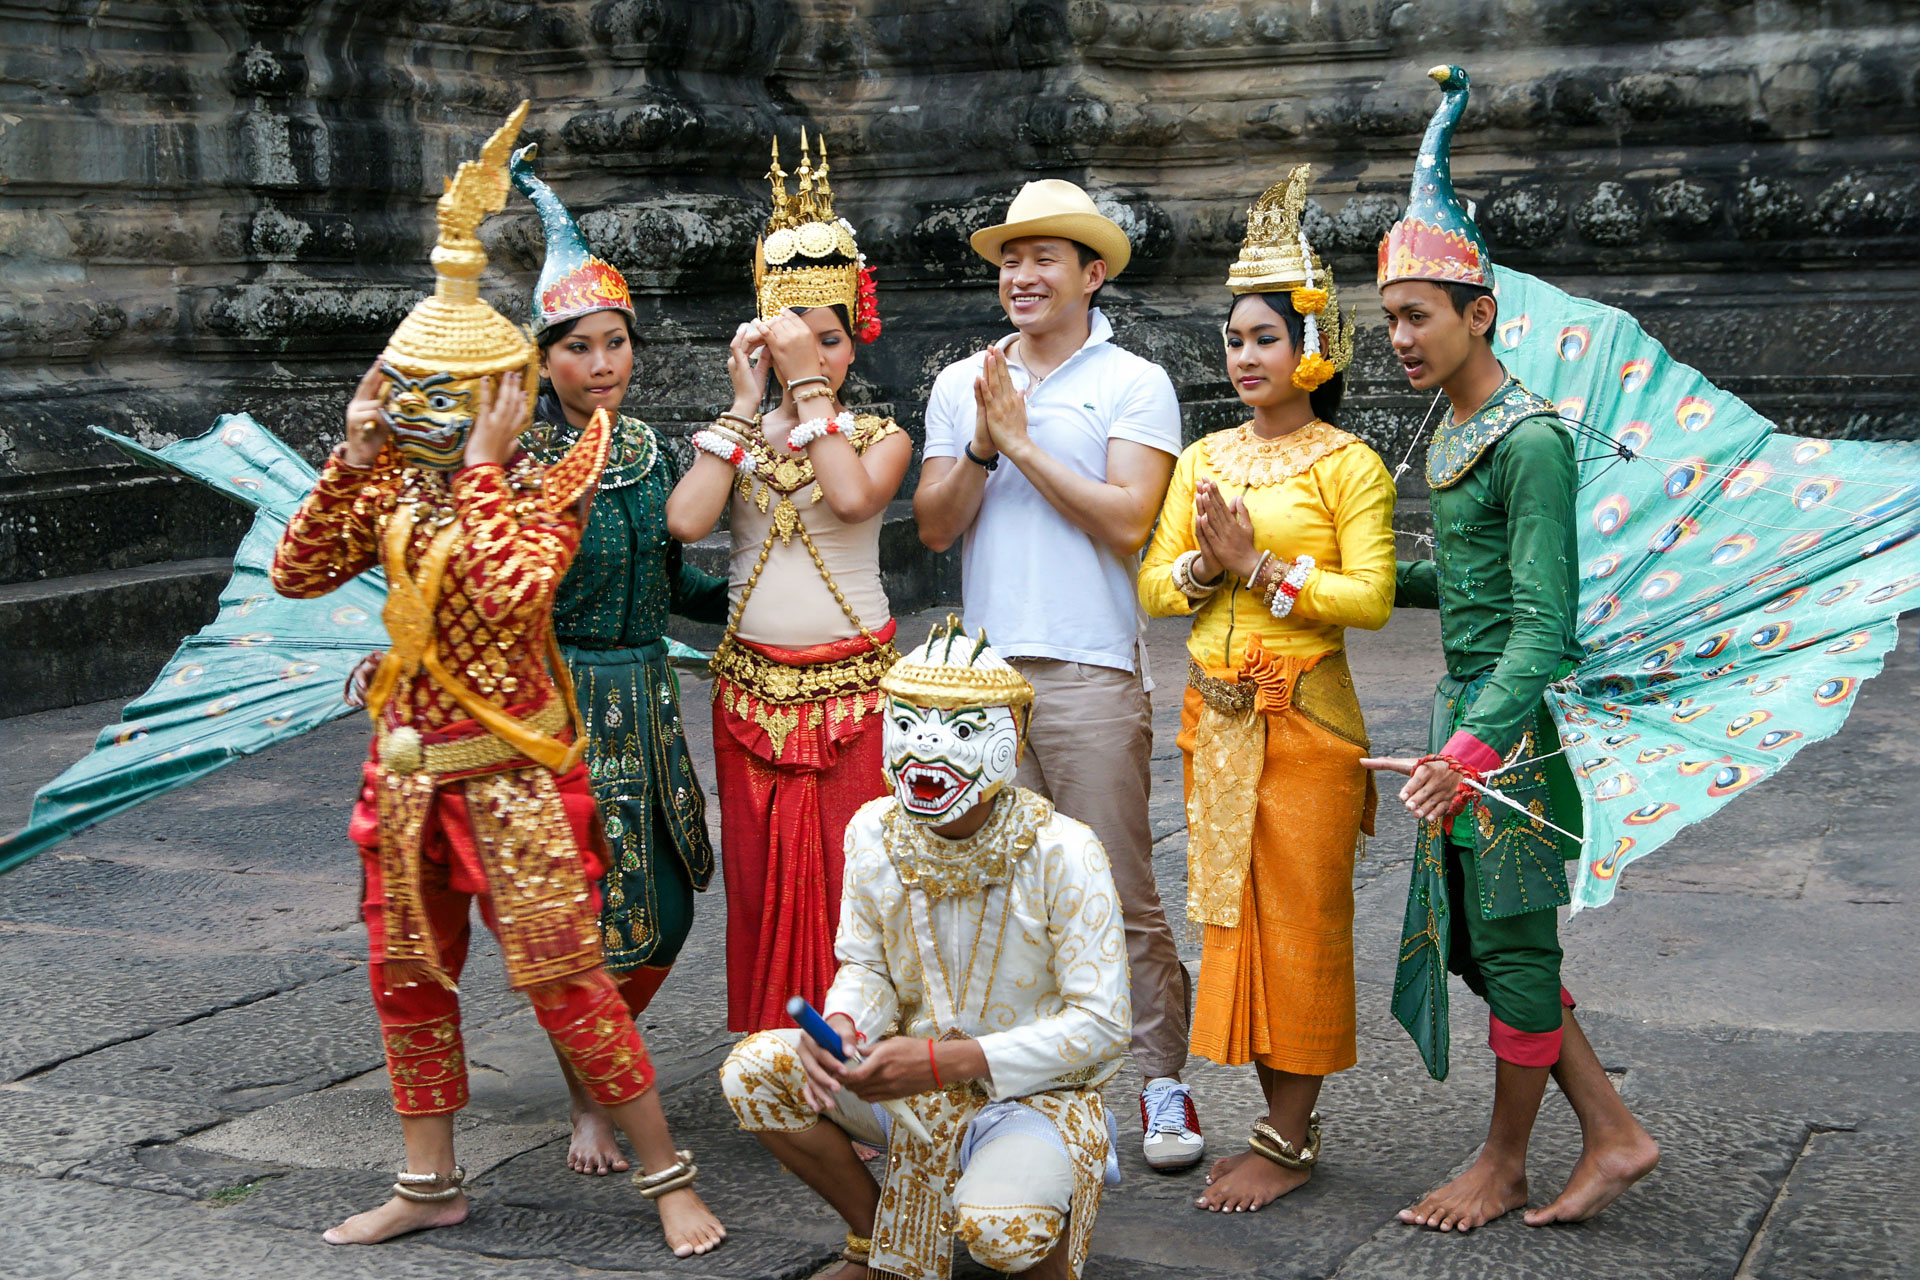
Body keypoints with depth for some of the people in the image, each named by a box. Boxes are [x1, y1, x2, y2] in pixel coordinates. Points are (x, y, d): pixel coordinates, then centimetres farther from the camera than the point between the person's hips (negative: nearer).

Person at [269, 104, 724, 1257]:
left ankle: (669, 1176, 6)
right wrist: (352, 459, -6)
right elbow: (297, 575, 0)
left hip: (513, 761, -6)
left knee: (565, 975, -6)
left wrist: (482, 468, -21)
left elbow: (512, 590, -28)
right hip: (409, 757, 6)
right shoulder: (391, 481, 4)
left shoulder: (545, 481, -11)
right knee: (406, 973, 13)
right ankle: (430, 1183, 28)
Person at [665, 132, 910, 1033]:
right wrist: (746, 401, -7)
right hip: (753, 684, 3)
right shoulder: (732, 437, 8)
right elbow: (684, 521, -12)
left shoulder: (879, 435, 2)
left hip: (853, 686, -2)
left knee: (852, 875, -2)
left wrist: (809, 383, -16)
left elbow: (853, 495, -21)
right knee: (764, 881, 6)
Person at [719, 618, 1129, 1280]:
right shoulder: (873, 833, -6)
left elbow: (1100, 1026, -19)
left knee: (998, 1224, -35)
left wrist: (943, 1061, -29)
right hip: (913, 1076, 5)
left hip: (1035, 1089, -5)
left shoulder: (1062, 853, -21)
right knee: (753, 1069, -15)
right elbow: (866, 966, 7)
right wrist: (840, 1023, -20)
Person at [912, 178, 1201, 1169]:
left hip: (1092, 674, -4)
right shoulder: (961, 384, 13)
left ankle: (1162, 1085, 9)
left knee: (1123, 894, -1)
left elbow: (1127, 521, -11)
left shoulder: (1135, 384, 1)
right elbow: (933, 524, 6)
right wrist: (983, 444, -9)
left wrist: (1023, 441, -9)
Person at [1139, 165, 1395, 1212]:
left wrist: (1262, 565, -18)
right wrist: (1206, 565, -11)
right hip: (1216, 714, 6)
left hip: (1305, 720, -6)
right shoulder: (1204, 458, 11)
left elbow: (1370, 598, -14)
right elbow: (1152, 586, 8)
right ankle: (1285, 1120, 21)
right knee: (1233, 912, 9)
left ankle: (1287, 1144, 9)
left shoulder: (1349, 466, -5)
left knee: (1299, 920, 0)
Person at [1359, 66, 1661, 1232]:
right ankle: (1614, 1136, 23)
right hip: (1468, 710, 9)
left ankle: (1505, 1165, 21)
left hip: (1515, 720, -9)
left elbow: (1546, 625, -23)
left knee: (1512, 945, 4)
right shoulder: (1454, 430, 10)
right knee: (1473, 938, 13)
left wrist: (1473, 746, -33)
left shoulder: (1530, 440, -17)